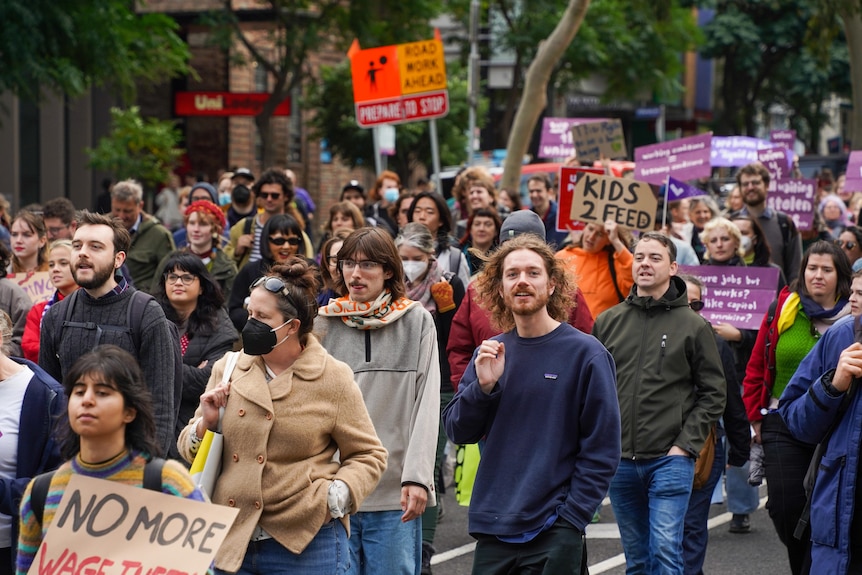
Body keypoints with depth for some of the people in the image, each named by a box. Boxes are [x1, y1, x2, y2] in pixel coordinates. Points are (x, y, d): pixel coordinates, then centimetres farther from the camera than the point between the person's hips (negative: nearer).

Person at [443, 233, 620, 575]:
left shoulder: (586, 354, -5)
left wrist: (570, 521, -12)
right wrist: (483, 385, -10)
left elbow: (602, 451, -6)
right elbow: (457, 432, 7)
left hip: (553, 537, -4)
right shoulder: (491, 353, 8)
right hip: (492, 530, 4)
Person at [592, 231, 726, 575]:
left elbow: (713, 393, 0)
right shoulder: (608, 322, 8)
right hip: (620, 460, 3)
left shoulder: (694, 326, 0)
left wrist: (686, 444, -8)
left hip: (670, 460, -3)